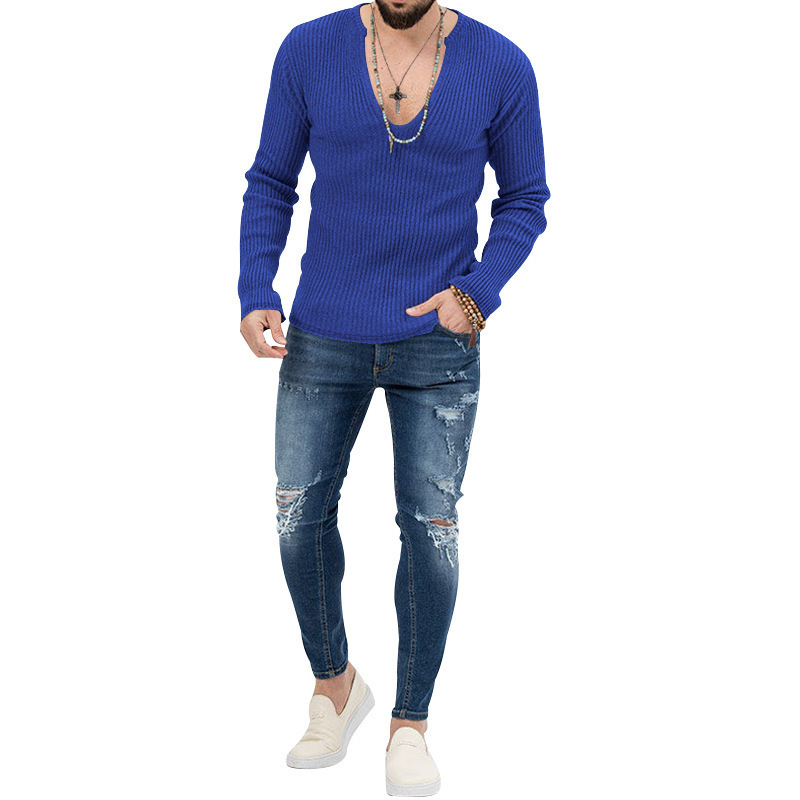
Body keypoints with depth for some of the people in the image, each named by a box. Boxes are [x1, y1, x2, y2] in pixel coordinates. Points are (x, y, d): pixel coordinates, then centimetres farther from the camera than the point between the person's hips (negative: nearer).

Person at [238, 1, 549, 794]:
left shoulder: (502, 67, -8)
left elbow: (524, 200, 3)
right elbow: (271, 184, 4)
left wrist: (479, 291, -14)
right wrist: (255, 296, -10)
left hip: (437, 343, -1)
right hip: (324, 336, 2)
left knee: (430, 529, 1)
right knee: (300, 514, 6)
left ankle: (409, 723, 21)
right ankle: (334, 683, 32)